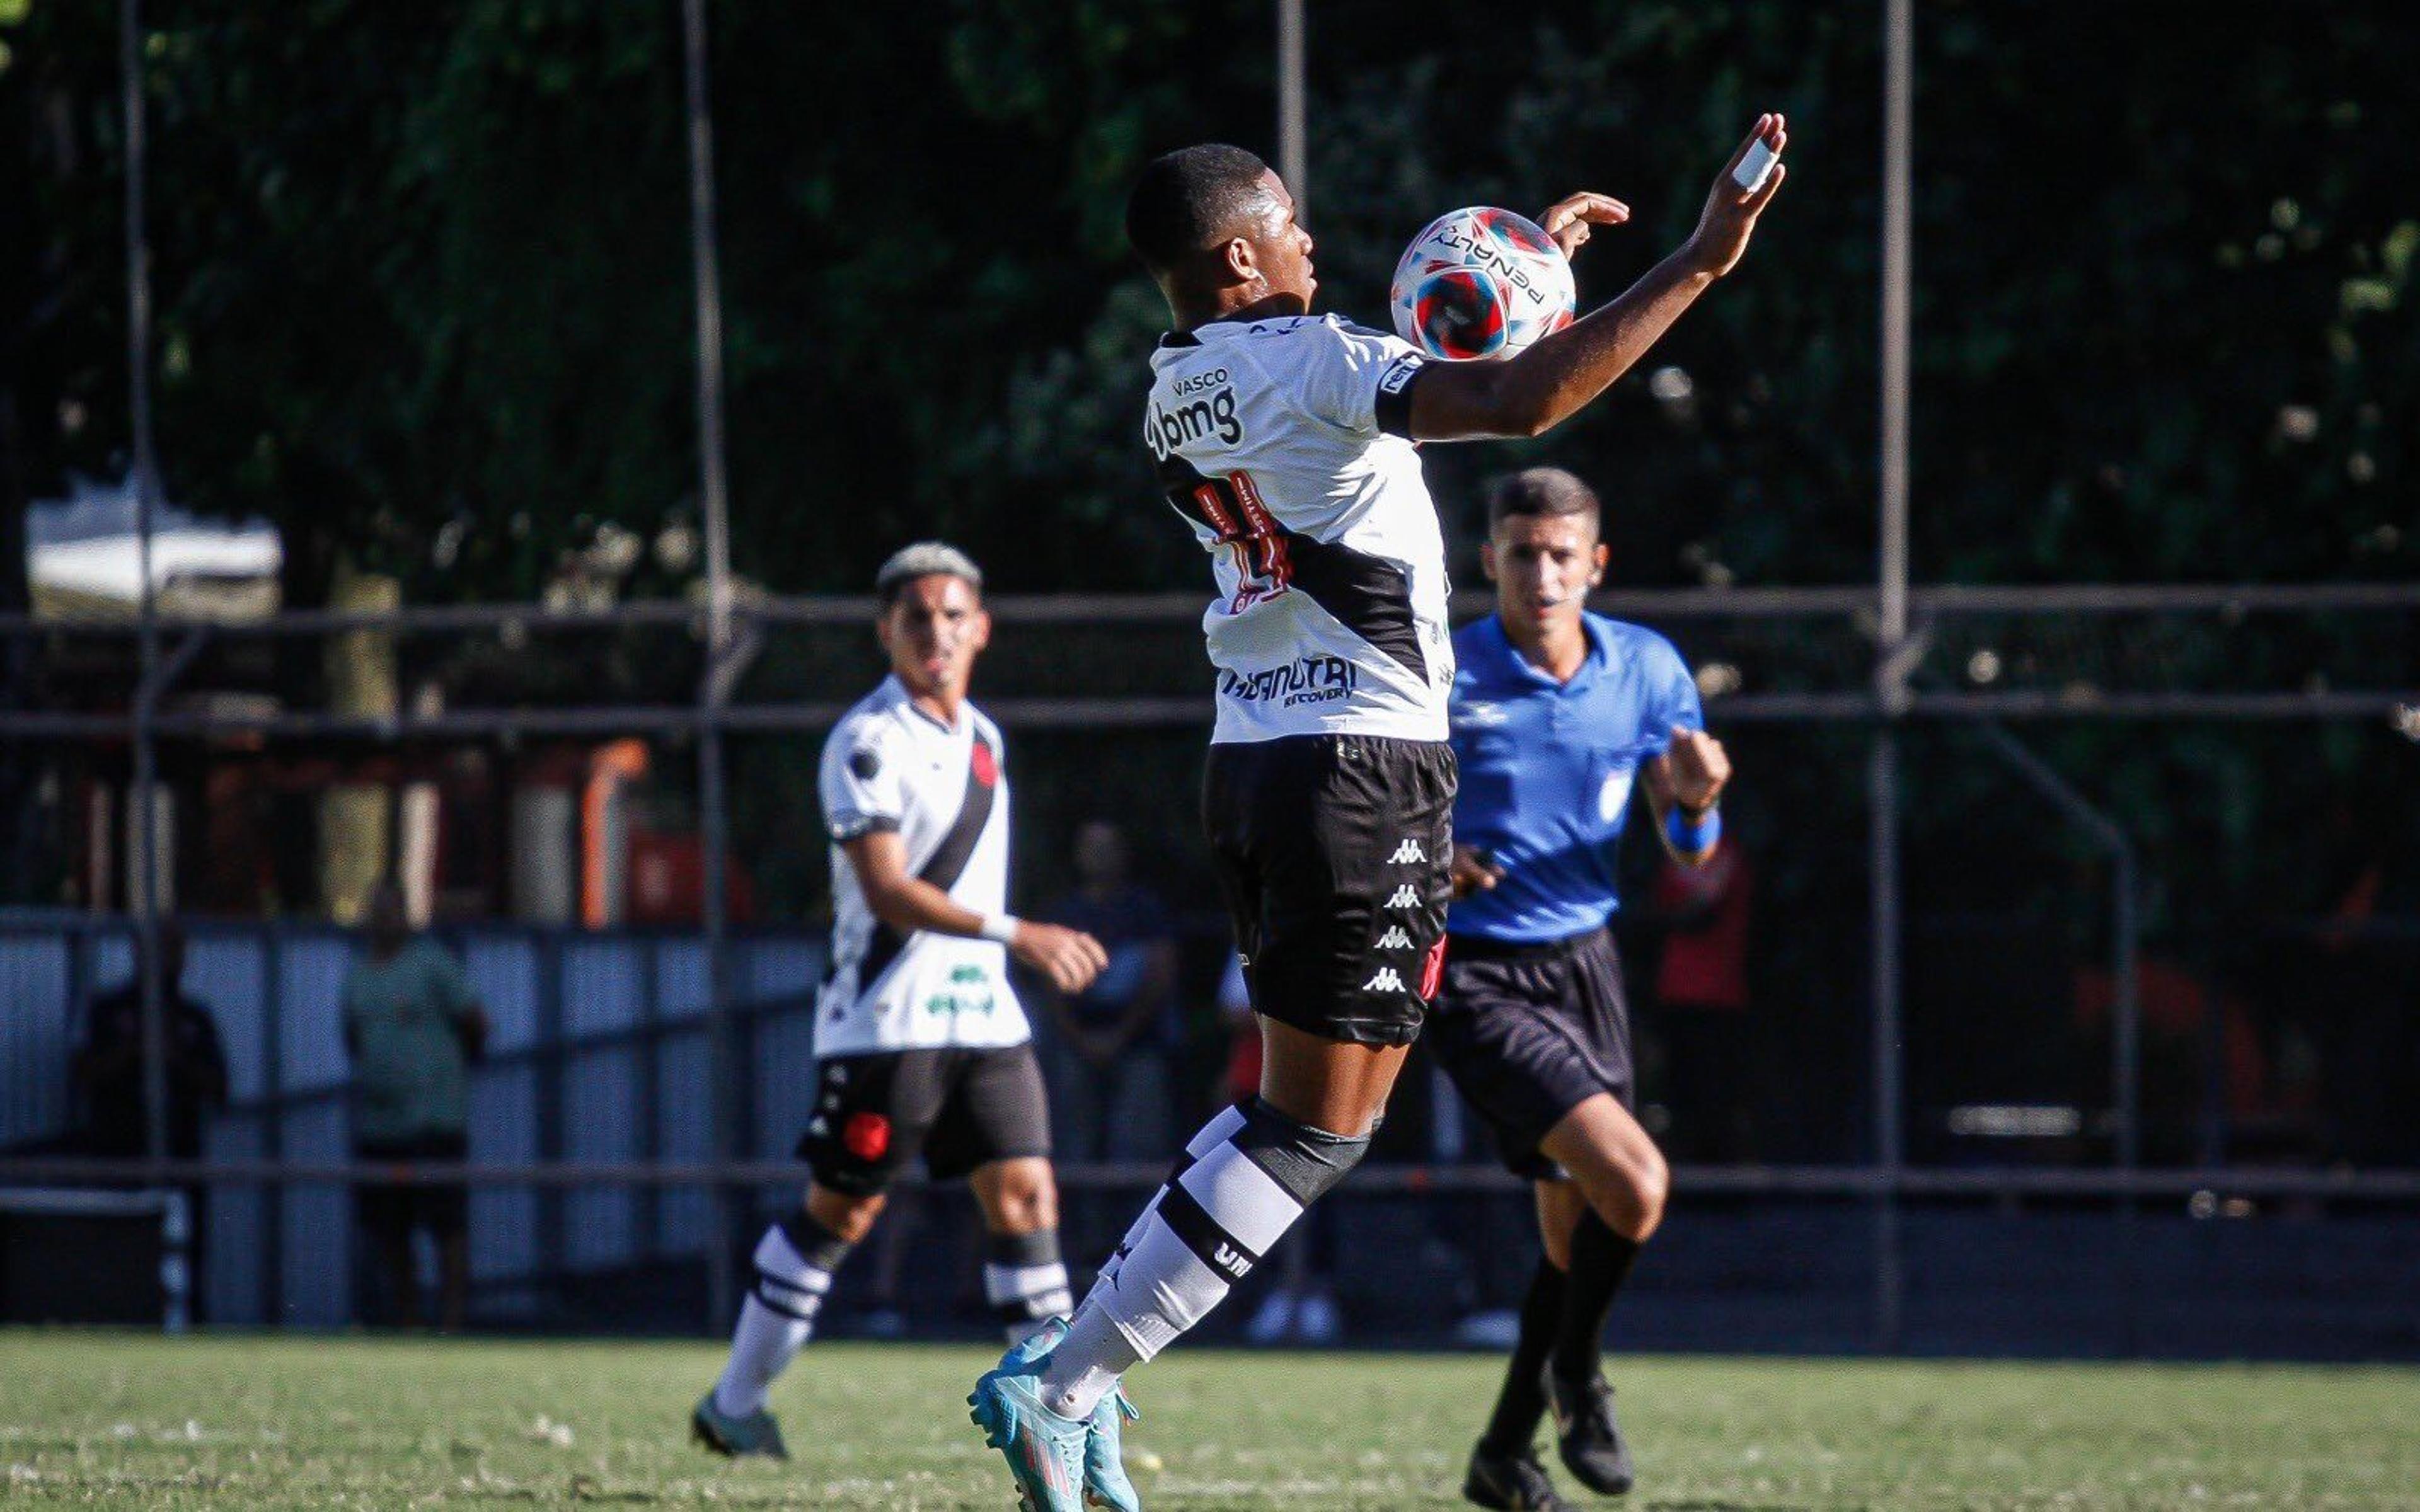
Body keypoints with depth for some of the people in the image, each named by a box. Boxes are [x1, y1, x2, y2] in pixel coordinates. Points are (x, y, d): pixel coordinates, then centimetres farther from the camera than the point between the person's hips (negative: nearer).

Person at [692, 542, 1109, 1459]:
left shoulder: (981, 737, 14)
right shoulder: (868, 741, -12)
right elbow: (887, 891, -21)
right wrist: (1015, 935, -28)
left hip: (983, 1011, 7)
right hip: (887, 1017, -7)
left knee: (1025, 1198, -4)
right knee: (839, 1213, 0)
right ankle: (733, 1406, 14)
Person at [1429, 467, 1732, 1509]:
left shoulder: (1647, 671, 1)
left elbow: (1691, 856, 7)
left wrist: (1694, 805, -17)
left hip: (1584, 965, 6)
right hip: (1474, 980, -6)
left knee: (1577, 1233, 12)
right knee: (1634, 1183, -21)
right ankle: (1575, 1377, 6)